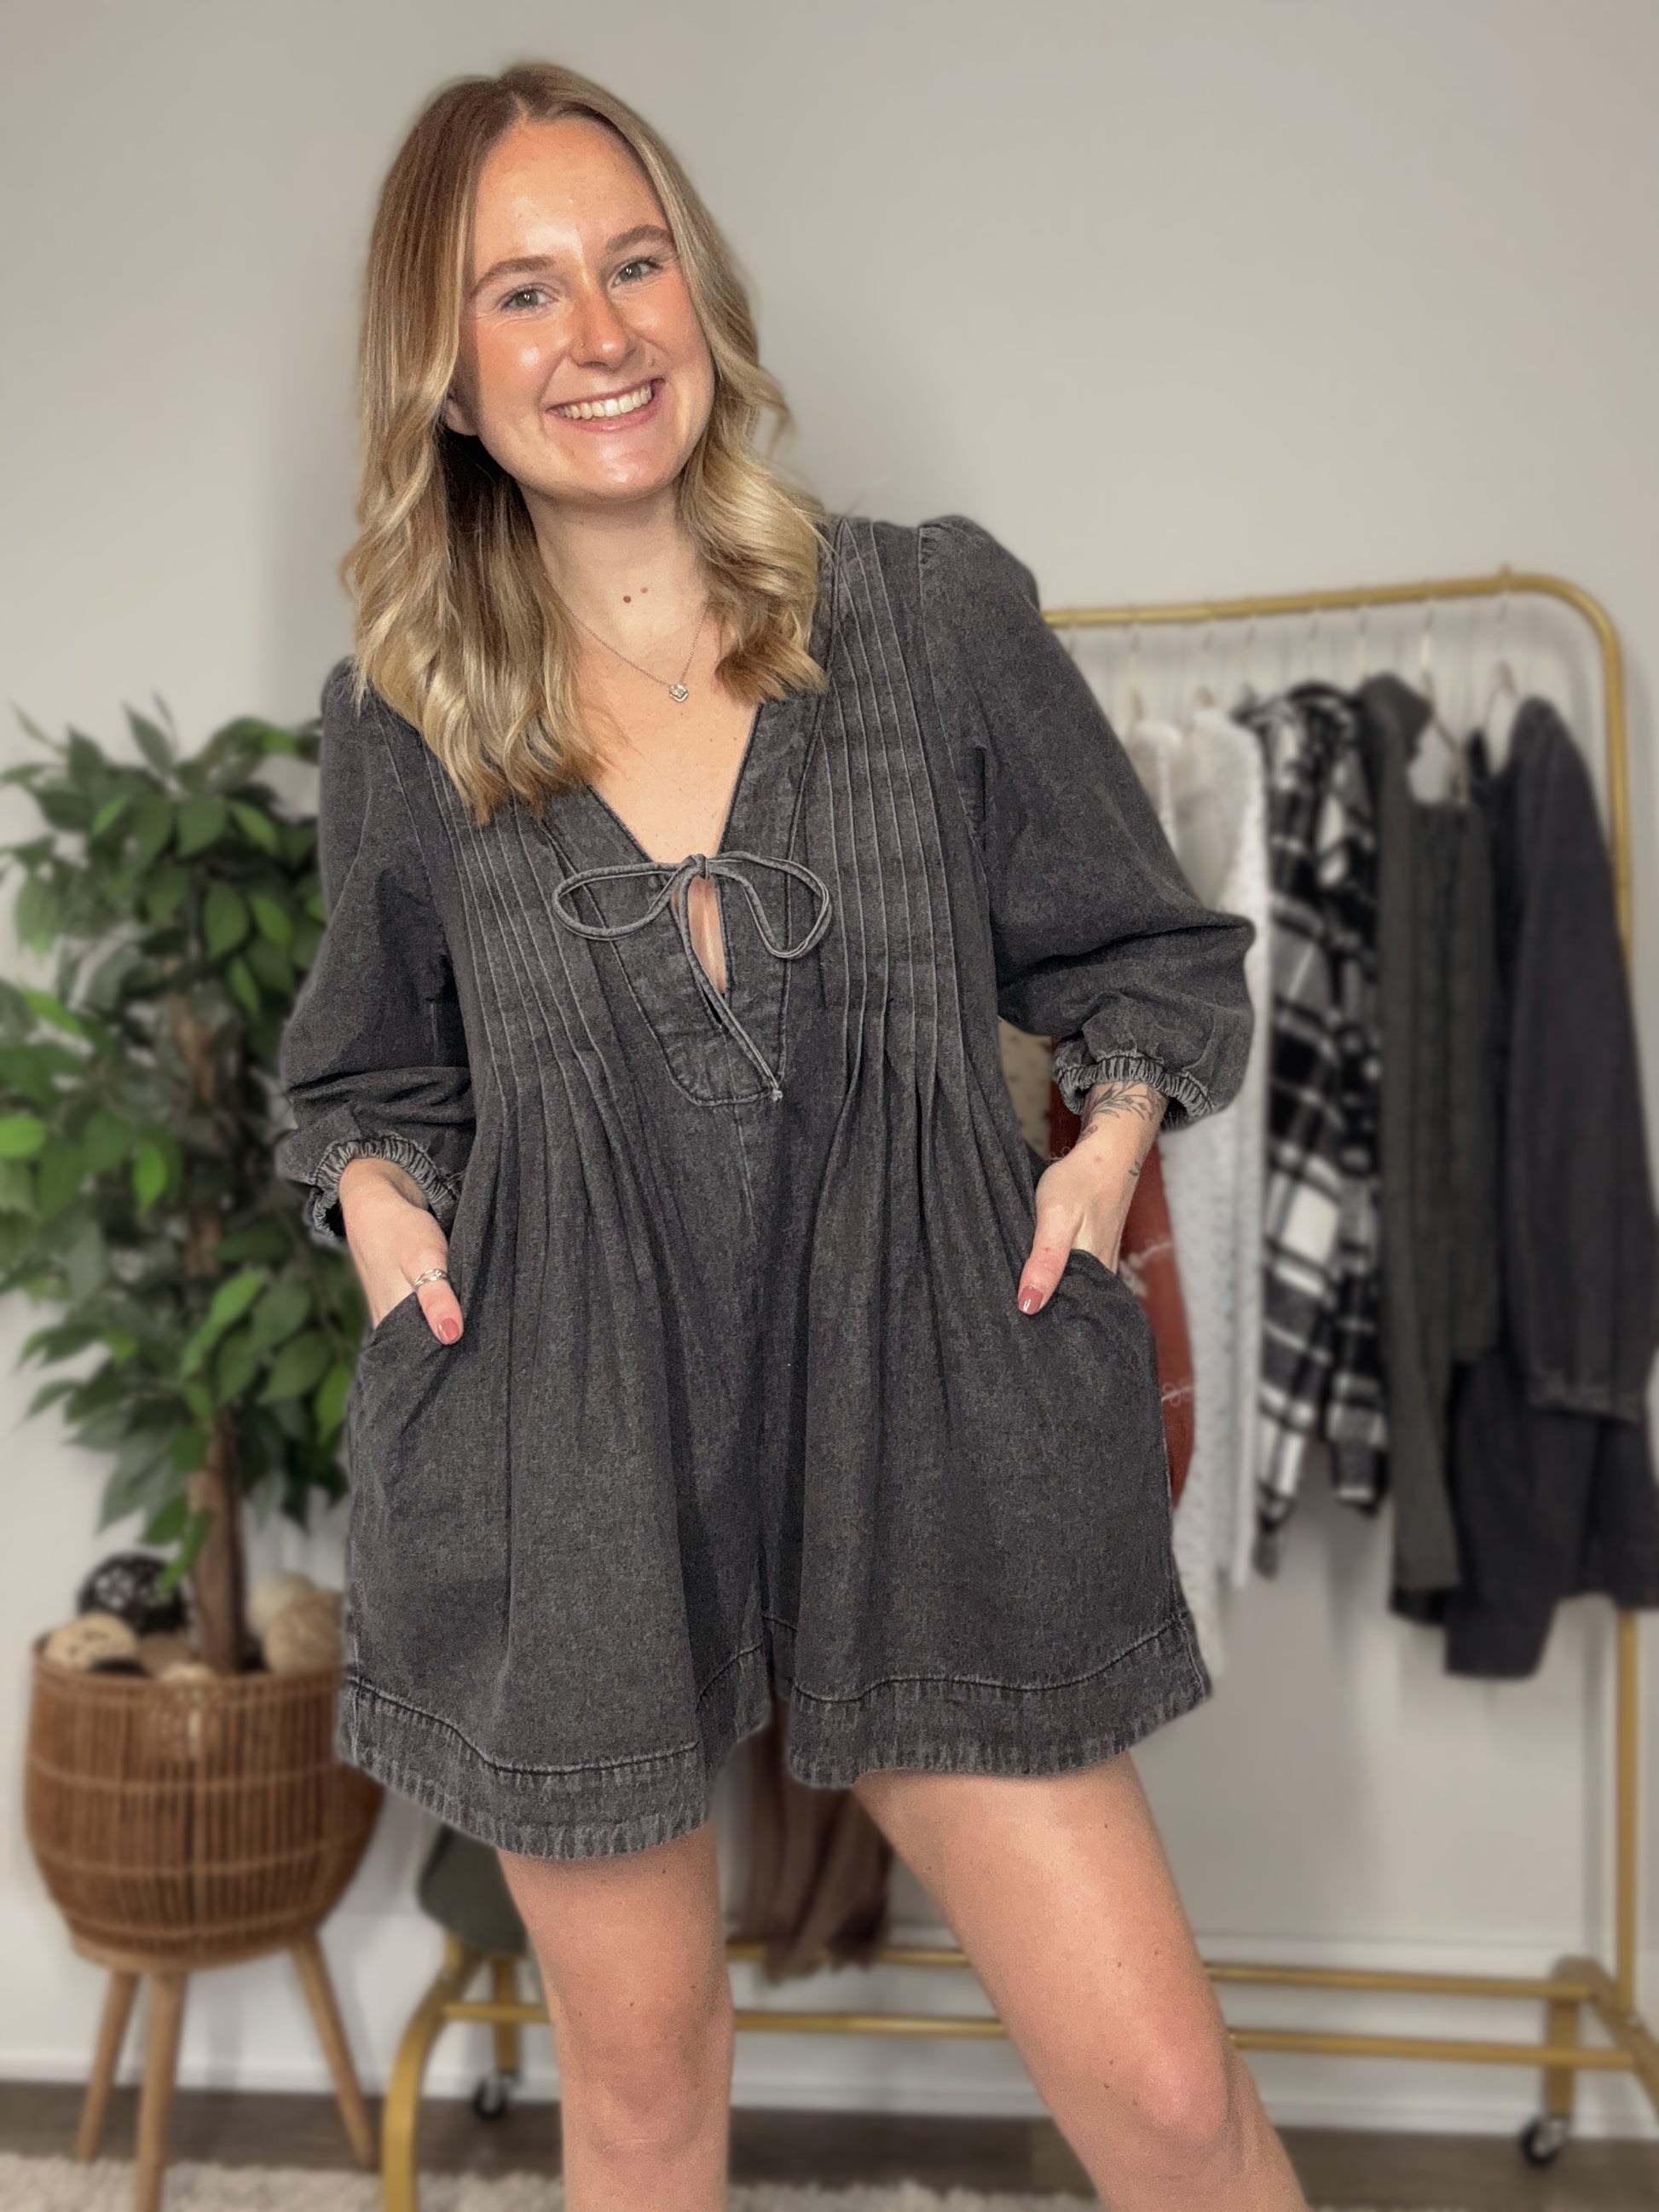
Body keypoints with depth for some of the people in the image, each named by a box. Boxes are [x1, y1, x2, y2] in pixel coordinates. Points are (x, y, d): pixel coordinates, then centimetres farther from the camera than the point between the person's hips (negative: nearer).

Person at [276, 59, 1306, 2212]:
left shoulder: (940, 613, 0)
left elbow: (1146, 952, 10)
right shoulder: (398, 729, 2)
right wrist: (379, 1200, -2)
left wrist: (1111, 1135, -7)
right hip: (566, 1463, 1)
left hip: (921, 1418, -1)